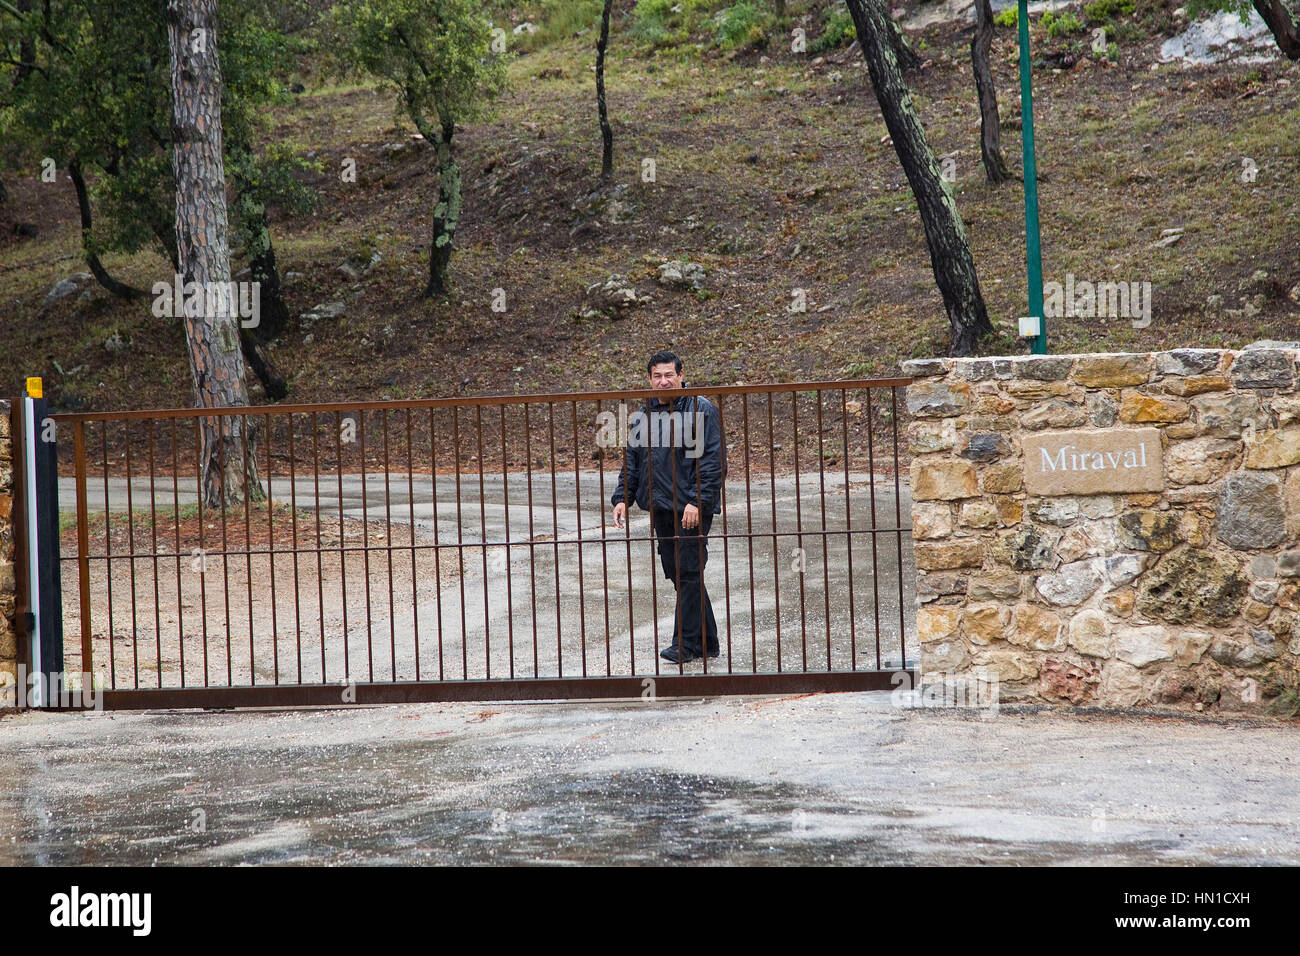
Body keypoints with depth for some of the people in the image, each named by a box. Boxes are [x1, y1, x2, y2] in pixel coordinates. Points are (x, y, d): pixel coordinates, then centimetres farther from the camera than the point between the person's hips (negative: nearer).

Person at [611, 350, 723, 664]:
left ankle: (687, 643, -1)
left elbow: (712, 461, -10)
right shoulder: (643, 417, 13)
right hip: (660, 508, 7)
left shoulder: (701, 410, -6)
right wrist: (622, 498, 5)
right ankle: (707, 641, 16)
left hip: (692, 509, -7)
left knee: (688, 573, -7)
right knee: (675, 572, 8)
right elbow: (632, 461, 18)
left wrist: (697, 502, -17)